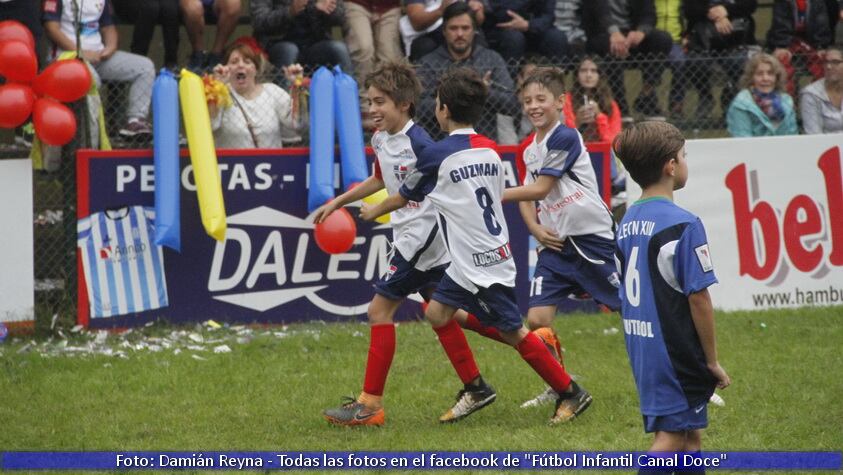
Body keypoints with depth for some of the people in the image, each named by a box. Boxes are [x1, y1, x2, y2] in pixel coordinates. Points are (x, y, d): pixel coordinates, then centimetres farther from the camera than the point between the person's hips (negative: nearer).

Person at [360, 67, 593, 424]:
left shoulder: (437, 155, -15)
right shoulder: (490, 150, 6)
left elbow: (404, 197, 1)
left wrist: (374, 211, 23)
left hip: (482, 265, -8)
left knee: (512, 332, -1)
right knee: (438, 312, 13)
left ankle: (570, 394, 5)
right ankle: (475, 389, 18)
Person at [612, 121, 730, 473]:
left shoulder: (627, 223, 8)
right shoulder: (682, 225, -16)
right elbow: (698, 297, -17)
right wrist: (713, 361, -9)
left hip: (641, 348, 8)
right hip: (676, 349, -8)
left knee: (690, 434, 17)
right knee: (671, 437, -5)